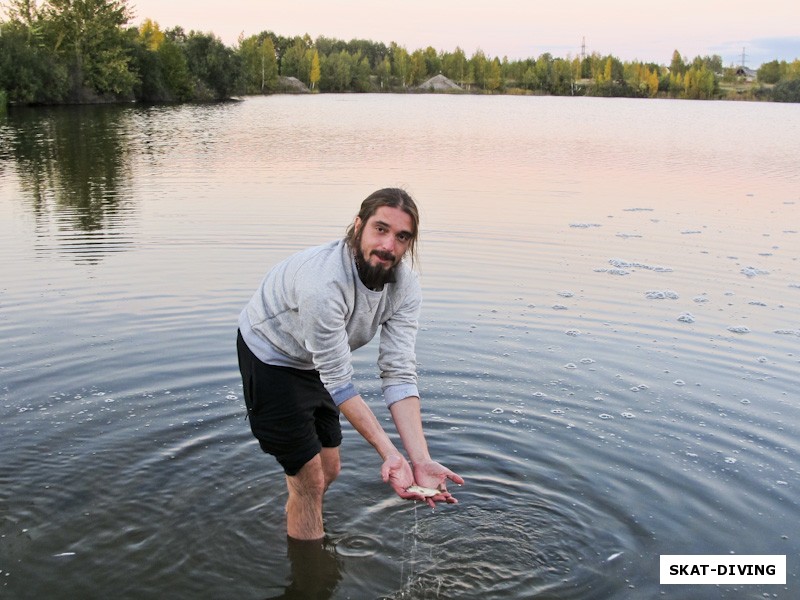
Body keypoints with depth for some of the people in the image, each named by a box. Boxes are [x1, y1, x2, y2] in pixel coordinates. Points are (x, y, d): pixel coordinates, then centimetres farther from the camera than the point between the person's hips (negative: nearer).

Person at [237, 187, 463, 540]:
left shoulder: (405, 287, -20)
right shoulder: (323, 283, -40)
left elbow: (399, 374, -22)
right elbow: (338, 381, -32)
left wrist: (421, 460, -32)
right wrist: (388, 453, -36)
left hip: (313, 362, 6)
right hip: (270, 356, -6)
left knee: (328, 469, 16)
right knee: (310, 479, -3)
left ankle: (293, 526, 45)